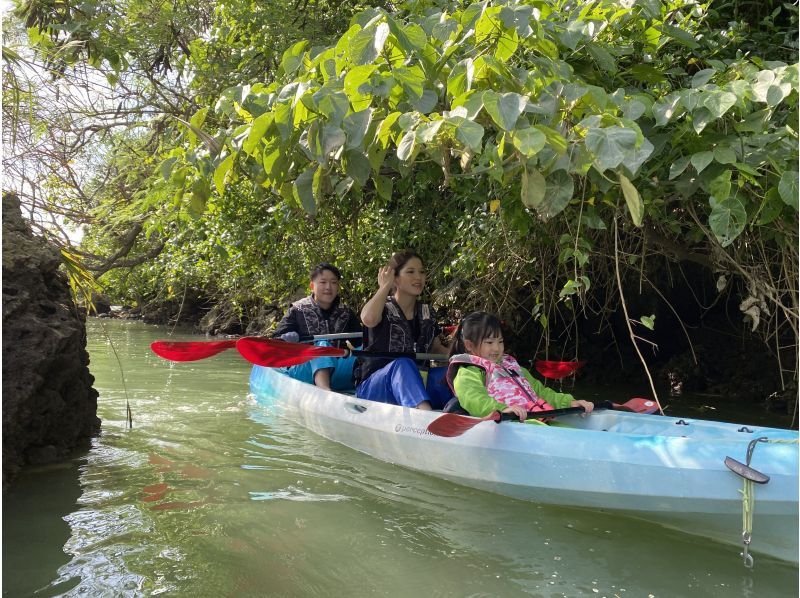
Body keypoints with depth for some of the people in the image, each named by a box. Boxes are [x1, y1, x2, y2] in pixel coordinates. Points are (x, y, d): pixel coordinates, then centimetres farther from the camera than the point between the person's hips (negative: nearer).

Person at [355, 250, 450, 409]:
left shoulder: (427, 313, 15)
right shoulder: (382, 308, -2)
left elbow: (437, 348, 21)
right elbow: (368, 319, -27)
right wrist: (385, 286, -11)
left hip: (415, 383, 6)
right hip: (372, 388, -5)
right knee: (403, 364, -37)